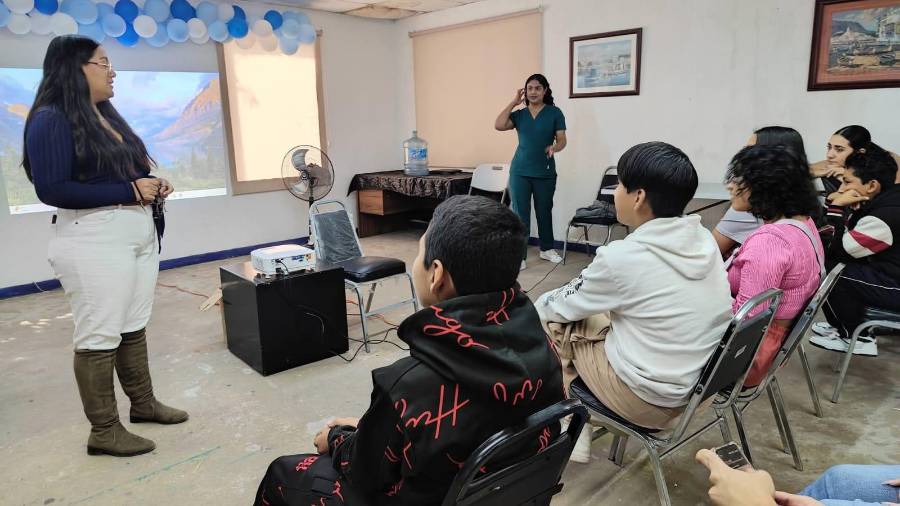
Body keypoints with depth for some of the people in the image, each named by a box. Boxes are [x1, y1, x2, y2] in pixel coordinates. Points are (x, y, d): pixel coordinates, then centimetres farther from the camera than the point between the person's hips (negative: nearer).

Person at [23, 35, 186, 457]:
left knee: (134, 326, 16)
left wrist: (151, 183, 3)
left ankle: (143, 403, 30)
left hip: (140, 233, 8)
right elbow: (51, 189, -19)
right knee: (99, 335, 0)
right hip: (94, 241, -8)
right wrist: (129, 191, -19)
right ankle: (103, 431, 13)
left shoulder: (106, 115, 15)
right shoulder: (51, 120, -11)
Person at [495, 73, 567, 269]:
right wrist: (513, 102, -5)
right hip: (520, 171, 1)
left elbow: (562, 140, -4)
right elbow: (499, 125, -10)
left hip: (545, 172, 0)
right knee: (520, 214, 0)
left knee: (544, 211, 14)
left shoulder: (555, 113, 1)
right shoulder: (519, 114, 6)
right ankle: (519, 256, 5)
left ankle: (547, 249, 31)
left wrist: (554, 147, -27)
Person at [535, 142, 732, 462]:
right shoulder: (704, 240, -2)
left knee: (550, 318, 7)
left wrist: (540, 305, 15)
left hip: (650, 400, -7)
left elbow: (560, 306, -6)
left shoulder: (622, 256, -23)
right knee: (598, 313, 20)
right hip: (702, 382, 7)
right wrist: (587, 290, 19)